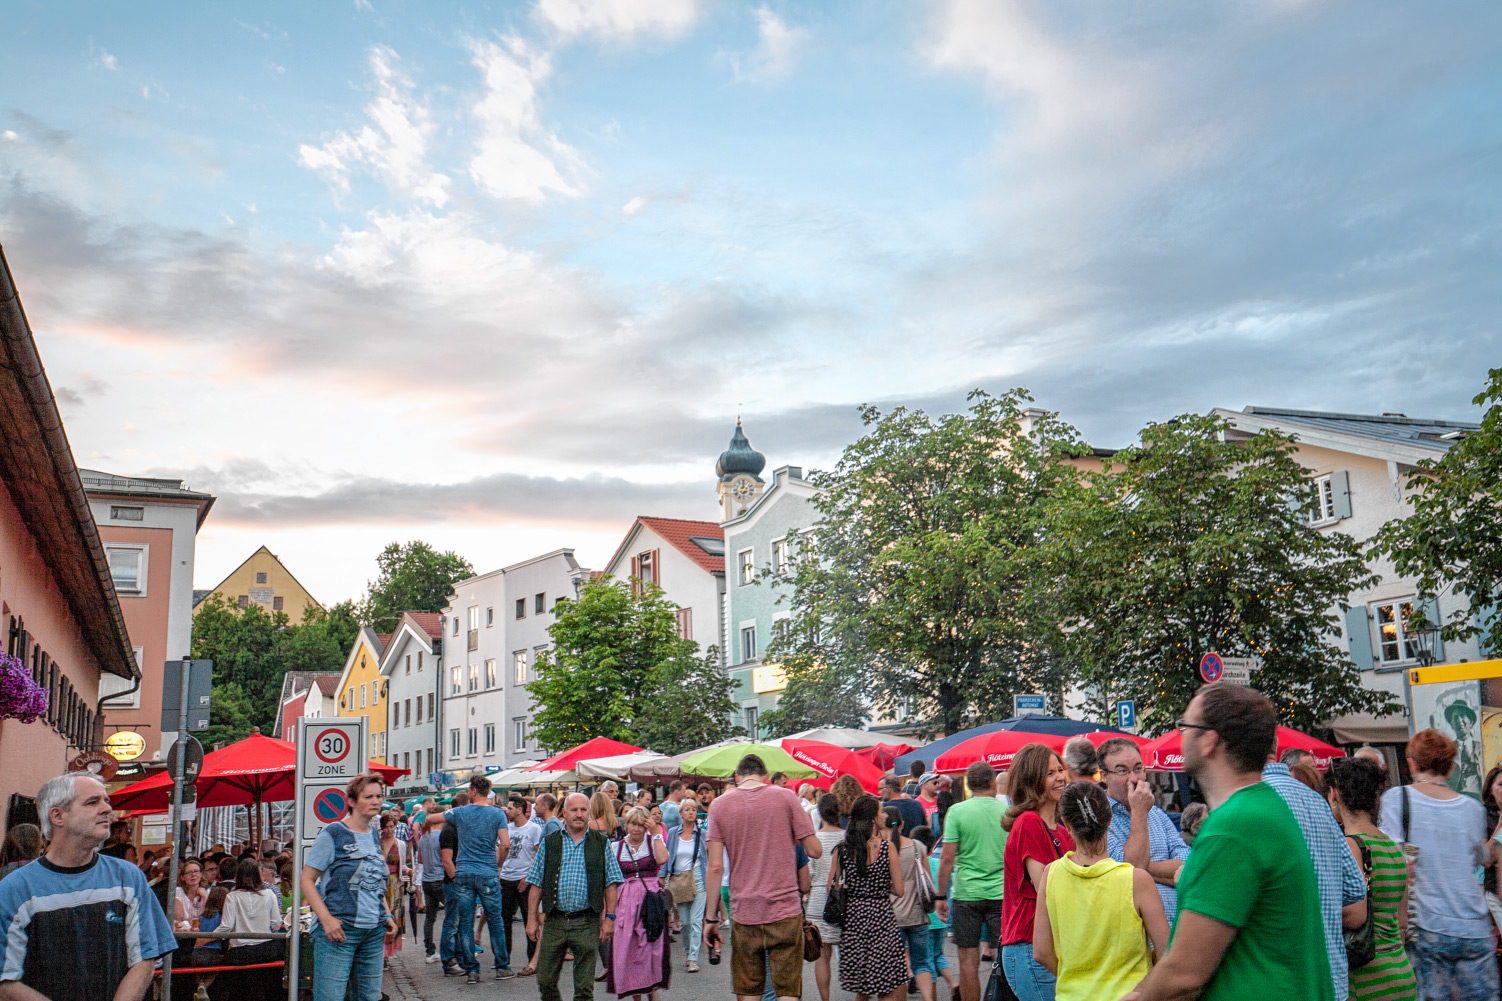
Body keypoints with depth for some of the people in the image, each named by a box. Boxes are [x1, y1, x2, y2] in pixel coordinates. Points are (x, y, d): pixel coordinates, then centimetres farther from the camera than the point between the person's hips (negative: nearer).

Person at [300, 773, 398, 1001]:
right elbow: (306, 879, -8)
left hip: (374, 931, 6)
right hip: (340, 930, -6)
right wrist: (327, 919, -17)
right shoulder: (333, 834, -6)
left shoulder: (375, 834, 13)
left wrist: (386, 915, 12)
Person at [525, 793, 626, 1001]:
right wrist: (532, 919, 2)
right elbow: (536, 884, 7)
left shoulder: (601, 843, 5)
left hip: (587, 923, -1)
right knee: (545, 981, 5)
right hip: (554, 921, 1)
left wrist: (609, 918, -4)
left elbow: (611, 884, 4)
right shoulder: (549, 843, 7)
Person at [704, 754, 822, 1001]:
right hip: (785, 912, -1)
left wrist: (711, 918, 3)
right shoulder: (786, 797, -1)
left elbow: (715, 867, -3)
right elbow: (815, 851, -2)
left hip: (744, 914, 1)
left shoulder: (719, 806, 2)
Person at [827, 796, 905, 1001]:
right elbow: (898, 890, -7)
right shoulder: (887, 847, -8)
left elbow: (830, 888, 4)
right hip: (881, 915, -3)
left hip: (852, 915, 4)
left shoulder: (842, 848, 0)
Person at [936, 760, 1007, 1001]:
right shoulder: (1007, 811, 1)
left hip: (967, 893, -2)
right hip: (1003, 893, 2)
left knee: (968, 960, 5)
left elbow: (947, 858, -6)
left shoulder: (957, 811, -4)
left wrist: (941, 896, 2)